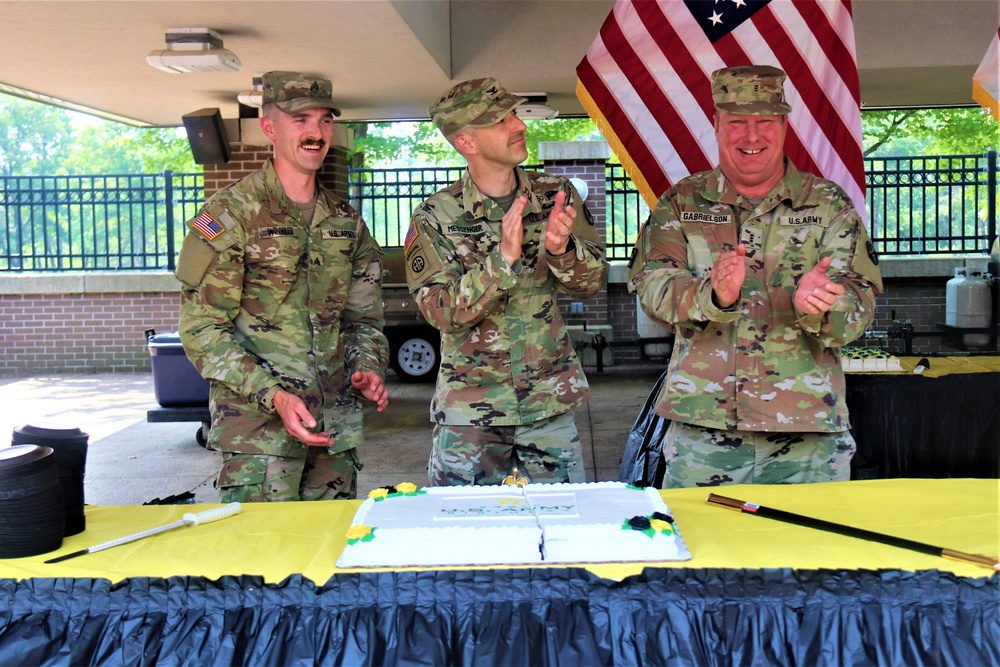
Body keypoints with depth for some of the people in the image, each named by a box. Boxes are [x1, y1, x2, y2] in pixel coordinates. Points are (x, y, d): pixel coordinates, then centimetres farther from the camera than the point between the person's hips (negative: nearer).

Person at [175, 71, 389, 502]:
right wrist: (273, 395, -19)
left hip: (337, 424, 5)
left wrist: (368, 367, -2)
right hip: (258, 423, -5)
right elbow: (202, 330, -9)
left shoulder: (345, 220, 12)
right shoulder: (228, 215, -5)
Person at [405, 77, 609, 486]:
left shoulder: (556, 195, 1)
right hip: (469, 409, -2)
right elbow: (442, 312, -16)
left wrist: (561, 249, -23)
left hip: (551, 404, 3)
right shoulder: (435, 218, -8)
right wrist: (504, 258, -28)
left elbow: (591, 283, -1)